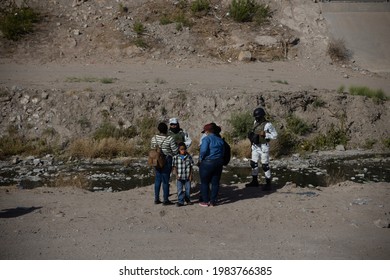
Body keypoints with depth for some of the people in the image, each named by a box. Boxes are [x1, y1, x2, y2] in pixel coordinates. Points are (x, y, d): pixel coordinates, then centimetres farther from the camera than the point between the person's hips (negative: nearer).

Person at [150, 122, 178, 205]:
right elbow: (175, 151, -10)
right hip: (167, 160, -5)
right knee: (165, 180, 2)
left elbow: (152, 149, 12)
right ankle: (166, 200, 8)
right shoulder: (170, 139, -14)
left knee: (157, 179, 14)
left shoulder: (154, 138, 2)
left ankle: (156, 199, 19)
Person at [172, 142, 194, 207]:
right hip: (179, 177, -1)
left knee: (188, 189, 10)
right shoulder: (176, 157, -4)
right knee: (180, 190, 0)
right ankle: (180, 201, 7)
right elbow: (174, 167, -1)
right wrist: (176, 175, -11)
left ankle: (187, 200, 29)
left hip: (187, 177, 1)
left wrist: (191, 175, -1)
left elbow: (191, 167, 4)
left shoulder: (189, 157, 0)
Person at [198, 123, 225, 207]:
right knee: (215, 183, 10)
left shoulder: (206, 139, -11)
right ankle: (213, 201, 14)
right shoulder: (220, 140, 10)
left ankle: (205, 201, 9)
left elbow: (203, 150, -22)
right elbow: (223, 152, 8)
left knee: (204, 183, 7)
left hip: (207, 163, -6)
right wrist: (219, 159, 14)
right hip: (219, 163, 6)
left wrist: (200, 159, -8)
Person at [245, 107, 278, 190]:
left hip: (263, 147, -7)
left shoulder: (267, 125, -15)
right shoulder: (255, 122, 6)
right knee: (253, 163, 13)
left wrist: (265, 135, -22)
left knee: (265, 165, -4)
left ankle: (268, 184, 4)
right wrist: (251, 135, 5)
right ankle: (254, 181, 26)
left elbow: (275, 135, -12)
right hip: (255, 146, 8)